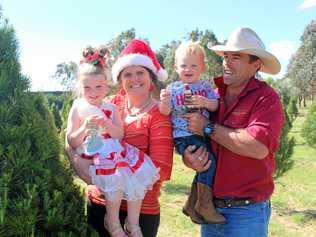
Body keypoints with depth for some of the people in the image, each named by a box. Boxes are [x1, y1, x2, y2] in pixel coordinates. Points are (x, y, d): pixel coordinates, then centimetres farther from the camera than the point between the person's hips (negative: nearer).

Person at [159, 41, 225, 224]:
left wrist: (204, 102, -15)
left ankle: (192, 204, 23)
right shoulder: (173, 89, 3)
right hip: (183, 136, -5)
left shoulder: (205, 87, 11)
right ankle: (205, 204, -5)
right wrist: (164, 102, -23)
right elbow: (165, 112, -2)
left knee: (204, 167, 6)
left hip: (202, 135, 5)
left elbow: (215, 105, 4)